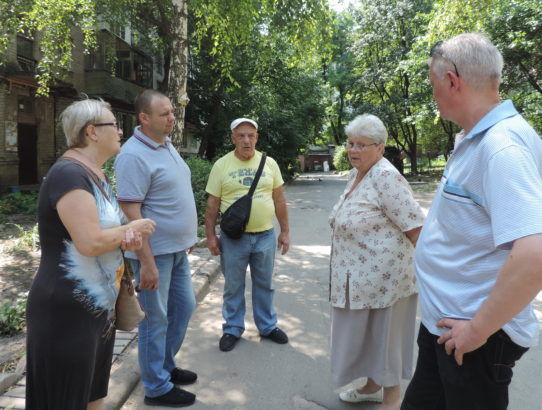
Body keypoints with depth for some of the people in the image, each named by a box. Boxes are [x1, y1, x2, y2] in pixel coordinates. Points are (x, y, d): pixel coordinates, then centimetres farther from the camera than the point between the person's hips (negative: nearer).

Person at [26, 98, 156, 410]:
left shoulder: (96, 174, 11)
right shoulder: (69, 173, -20)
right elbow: (89, 242, -29)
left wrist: (128, 239, -3)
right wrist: (132, 229, -12)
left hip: (100, 305, 9)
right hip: (68, 310, -9)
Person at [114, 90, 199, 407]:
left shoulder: (168, 145, 9)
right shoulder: (134, 155, -19)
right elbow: (130, 212, -22)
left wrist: (189, 235, 19)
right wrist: (146, 262, -24)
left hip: (178, 248, 9)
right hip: (155, 252, -9)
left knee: (184, 306, 19)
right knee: (156, 319, 5)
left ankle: (166, 365, 39)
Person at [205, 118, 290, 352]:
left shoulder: (269, 163, 3)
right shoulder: (221, 165, -3)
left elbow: (279, 199, 6)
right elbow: (212, 204, -1)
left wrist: (285, 231, 5)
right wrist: (210, 236, -4)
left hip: (265, 236, 2)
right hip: (233, 238, -2)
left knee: (264, 285, 16)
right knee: (233, 287, 11)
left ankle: (267, 326, 34)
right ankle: (233, 329, 29)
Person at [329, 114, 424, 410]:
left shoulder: (385, 176, -20)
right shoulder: (355, 175, 9)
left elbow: (414, 225, -21)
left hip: (382, 275, -9)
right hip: (360, 275, 9)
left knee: (384, 333, 7)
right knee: (364, 331, 20)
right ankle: (372, 386, 40)